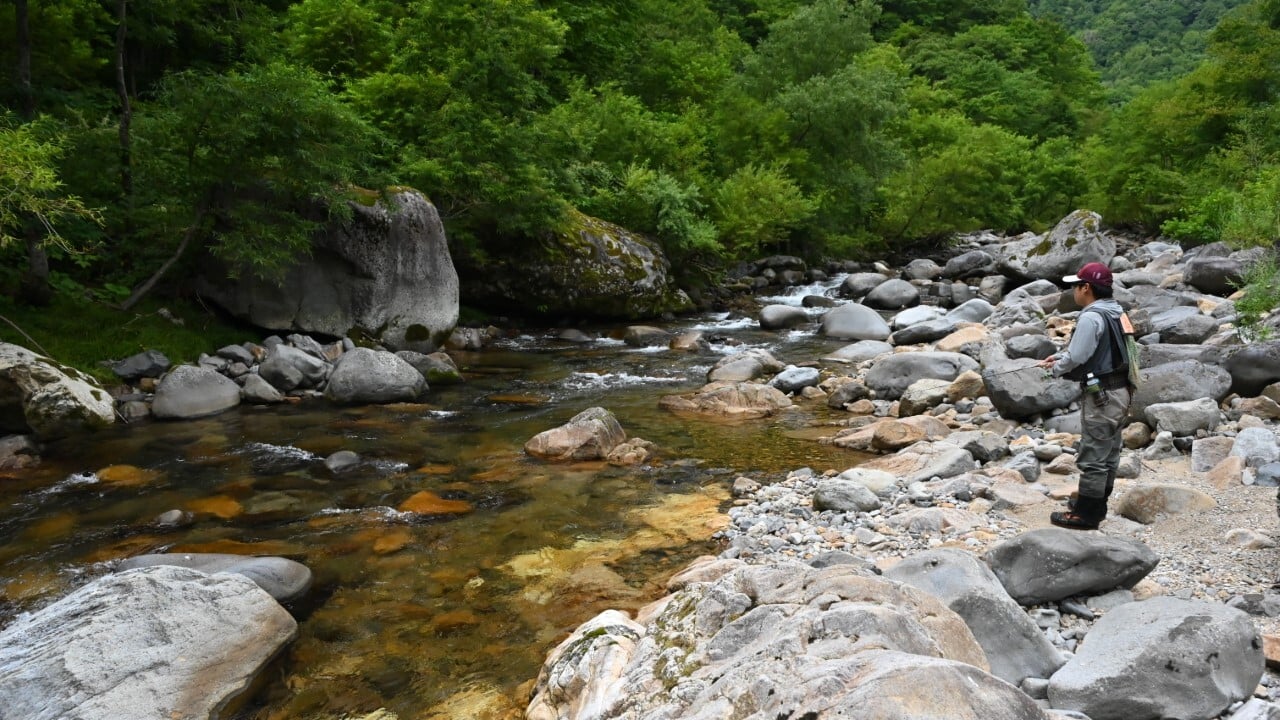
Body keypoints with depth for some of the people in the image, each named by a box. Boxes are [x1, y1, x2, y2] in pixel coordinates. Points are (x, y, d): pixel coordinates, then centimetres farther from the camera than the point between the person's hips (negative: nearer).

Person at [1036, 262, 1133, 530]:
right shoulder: (1116, 313, 11)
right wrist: (1060, 356, 11)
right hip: (1119, 392, 10)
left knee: (1092, 457, -2)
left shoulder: (1091, 317, -19)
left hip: (1101, 396, -10)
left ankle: (1086, 514, 4)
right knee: (1108, 454, 16)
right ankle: (1097, 506, 27)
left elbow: (1076, 358, -21)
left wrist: (1055, 368, -3)